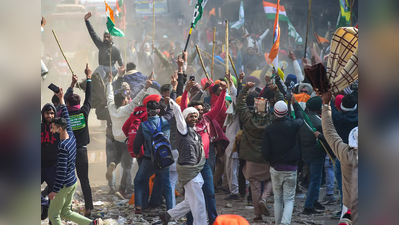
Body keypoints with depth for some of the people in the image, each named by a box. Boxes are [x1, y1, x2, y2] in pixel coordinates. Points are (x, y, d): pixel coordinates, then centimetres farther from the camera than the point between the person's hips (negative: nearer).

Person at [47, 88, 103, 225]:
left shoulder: (63, 147, -25)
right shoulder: (71, 137, -1)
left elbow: (61, 171, -25)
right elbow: (66, 118, 16)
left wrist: (54, 191, -20)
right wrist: (61, 100, 23)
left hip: (64, 184, -9)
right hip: (73, 181, 9)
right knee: (66, 212, 19)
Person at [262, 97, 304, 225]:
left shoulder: (269, 129, -6)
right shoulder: (293, 125, -8)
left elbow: (265, 153, -5)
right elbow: (300, 118, 18)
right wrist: (294, 103, 32)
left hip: (275, 168, 1)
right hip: (291, 168, -1)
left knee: (278, 199, 14)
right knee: (289, 199, 0)